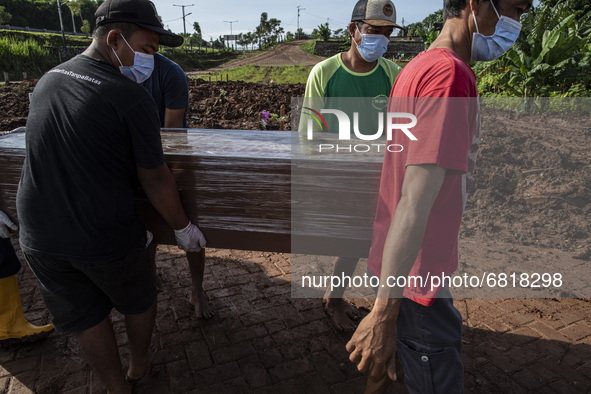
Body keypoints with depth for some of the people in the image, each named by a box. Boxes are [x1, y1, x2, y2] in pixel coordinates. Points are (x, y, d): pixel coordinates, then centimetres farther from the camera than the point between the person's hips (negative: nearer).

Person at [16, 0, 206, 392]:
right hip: (106, 240, -5)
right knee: (139, 300, 23)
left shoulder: (46, 81, 4)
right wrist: (184, 227, -2)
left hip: (40, 237, 6)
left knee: (86, 316, 21)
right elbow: (154, 179, -15)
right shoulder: (132, 99, -19)